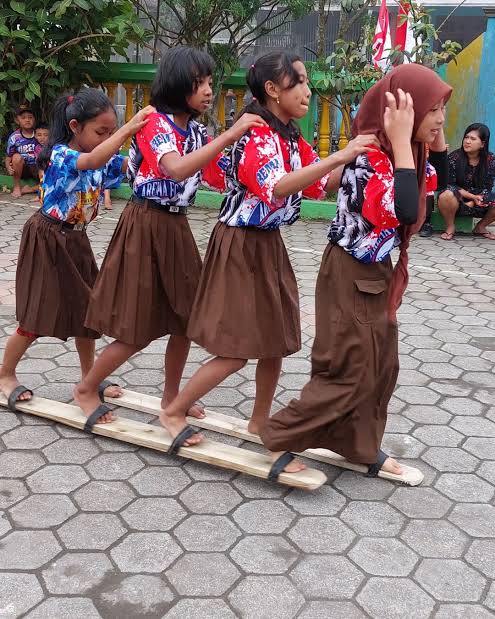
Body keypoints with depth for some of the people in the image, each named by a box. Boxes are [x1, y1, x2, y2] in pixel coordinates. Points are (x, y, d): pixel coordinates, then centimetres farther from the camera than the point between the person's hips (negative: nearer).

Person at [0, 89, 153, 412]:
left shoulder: (102, 158, 0)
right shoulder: (61, 155, -23)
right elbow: (92, 161, -43)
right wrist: (128, 129, -52)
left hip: (77, 241, 7)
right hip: (47, 241, -7)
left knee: (87, 308, 10)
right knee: (38, 316, -1)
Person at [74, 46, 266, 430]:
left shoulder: (196, 131, 8)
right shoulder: (154, 123, -15)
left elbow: (222, 178, 6)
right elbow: (177, 169, -34)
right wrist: (230, 134, -35)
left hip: (177, 228, 8)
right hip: (146, 227, -7)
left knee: (184, 319, 11)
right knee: (138, 330, -1)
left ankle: (171, 397, 28)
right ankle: (86, 388, 20)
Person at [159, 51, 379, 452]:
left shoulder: (292, 138, 9)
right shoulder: (256, 135, -19)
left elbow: (322, 188, 11)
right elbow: (276, 188, -36)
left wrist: (355, 158, -2)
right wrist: (338, 157, -40)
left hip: (269, 244, 9)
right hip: (241, 246, -9)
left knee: (275, 339, 13)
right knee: (237, 349, -3)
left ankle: (260, 421, 29)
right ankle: (174, 411, 15)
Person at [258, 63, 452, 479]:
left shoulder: (393, 150, 4)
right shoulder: (370, 154, -23)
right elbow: (405, 213, -37)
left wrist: (436, 139, 5)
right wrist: (402, 142, -31)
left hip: (378, 274, 9)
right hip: (352, 276, -9)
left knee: (381, 366, 16)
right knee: (347, 370, -1)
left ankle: (361, 447, 31)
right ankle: (280, 438, 12)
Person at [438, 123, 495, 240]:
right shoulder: (454, 157, -13)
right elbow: (450, 185, -13)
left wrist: (472, 202, -21)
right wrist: (472, 197, -22)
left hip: (479, 198, 3)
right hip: (457, 199, -3)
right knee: (446, 195, -37)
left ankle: (480, 227, 5)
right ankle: (450, 227, -10)